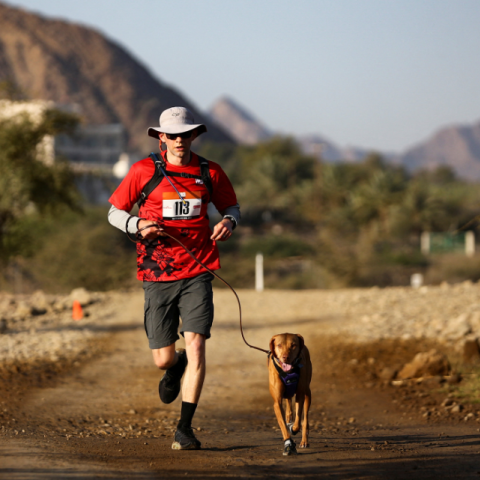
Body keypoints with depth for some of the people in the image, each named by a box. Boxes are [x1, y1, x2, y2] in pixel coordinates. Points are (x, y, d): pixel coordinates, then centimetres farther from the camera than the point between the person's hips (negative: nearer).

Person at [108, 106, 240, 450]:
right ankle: (175, 367, 42)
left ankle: (185, 428, -8)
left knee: (196, 344, -15)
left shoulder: (210, 173, 4)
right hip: (158, 276, 0)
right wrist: (137, 224, -15)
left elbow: (231, 206, 19)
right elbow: (114, 213, 7)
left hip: (197, 273, 0)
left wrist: (229, 221, -5)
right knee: (163, 359, 2)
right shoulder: (143, 171, -1)